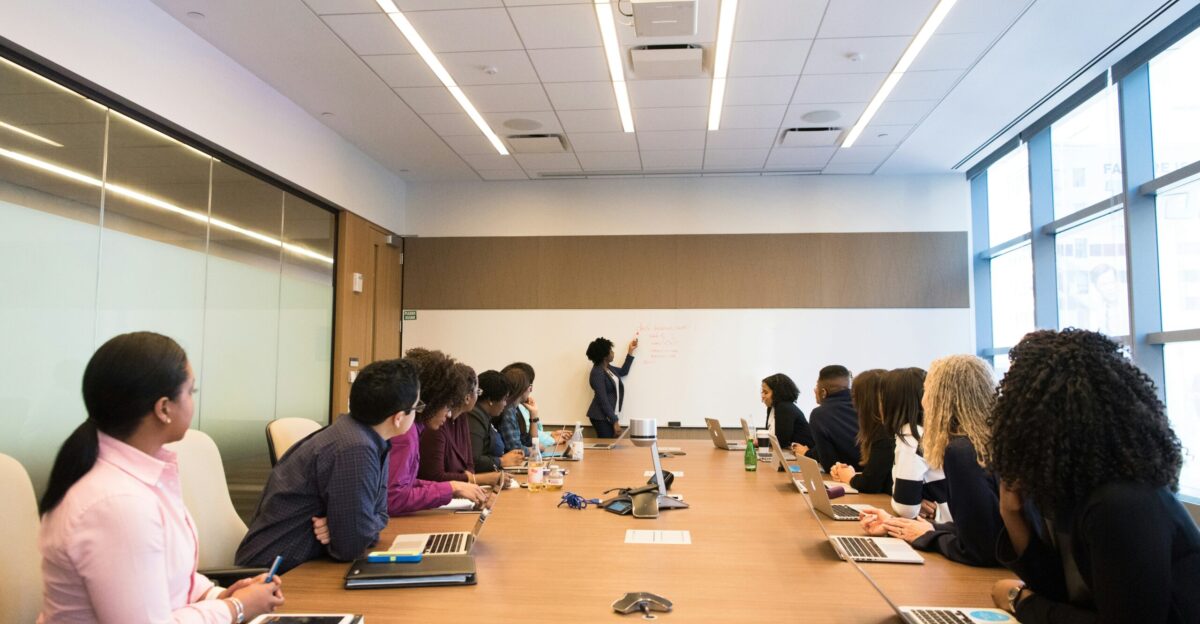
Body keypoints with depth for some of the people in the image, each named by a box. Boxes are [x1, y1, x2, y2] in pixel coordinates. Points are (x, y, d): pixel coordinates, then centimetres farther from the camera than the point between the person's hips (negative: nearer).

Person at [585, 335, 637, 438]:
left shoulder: (607, 368, 9)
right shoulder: (597, 373, -19)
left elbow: (623, 371, 28)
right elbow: (603, 401, -21)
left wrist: (630, 351, 24)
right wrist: (615, 421, -21)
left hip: (609, 415, 9)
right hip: (601, 417, -9)